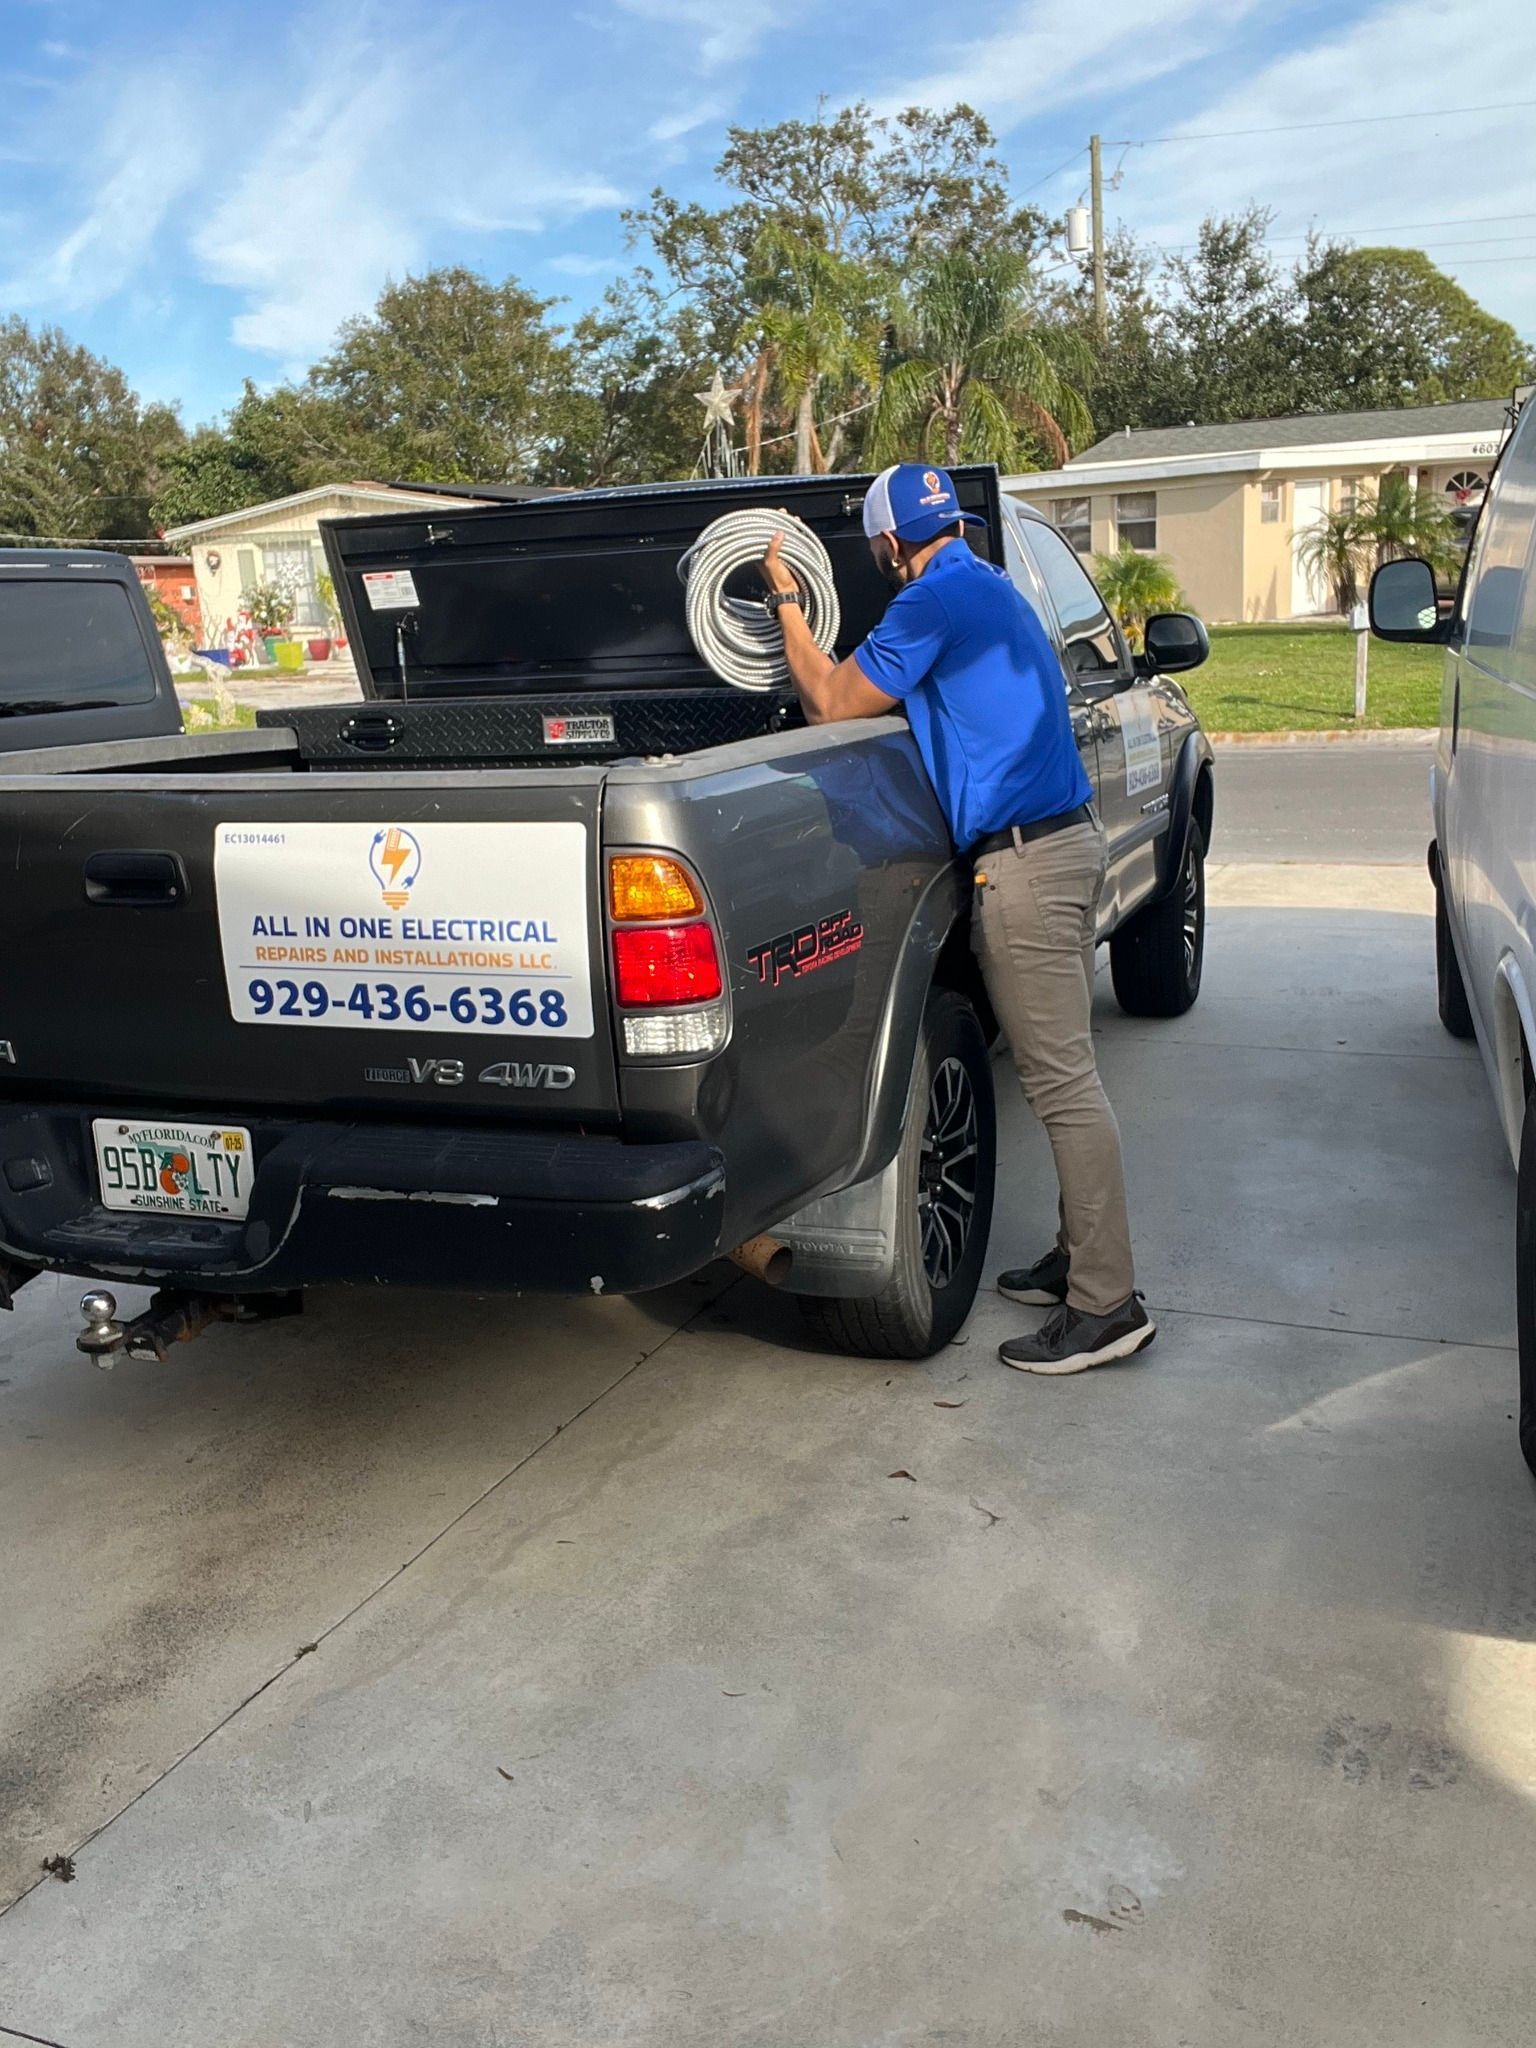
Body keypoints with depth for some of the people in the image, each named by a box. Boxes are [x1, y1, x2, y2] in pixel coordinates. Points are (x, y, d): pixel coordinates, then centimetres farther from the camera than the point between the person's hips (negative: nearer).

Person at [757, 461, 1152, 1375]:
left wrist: (787, 604, 5)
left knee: (1062, 1081, -7)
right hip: (1069, 835, 10)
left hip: (1025, 860, -10)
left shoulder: (936, 599, -11)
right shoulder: (993, 589, 19)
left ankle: (1108, 1304, -1)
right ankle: (1081, 1256, 26)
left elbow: (834, 703, -7)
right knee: (1066, 1067, 15)